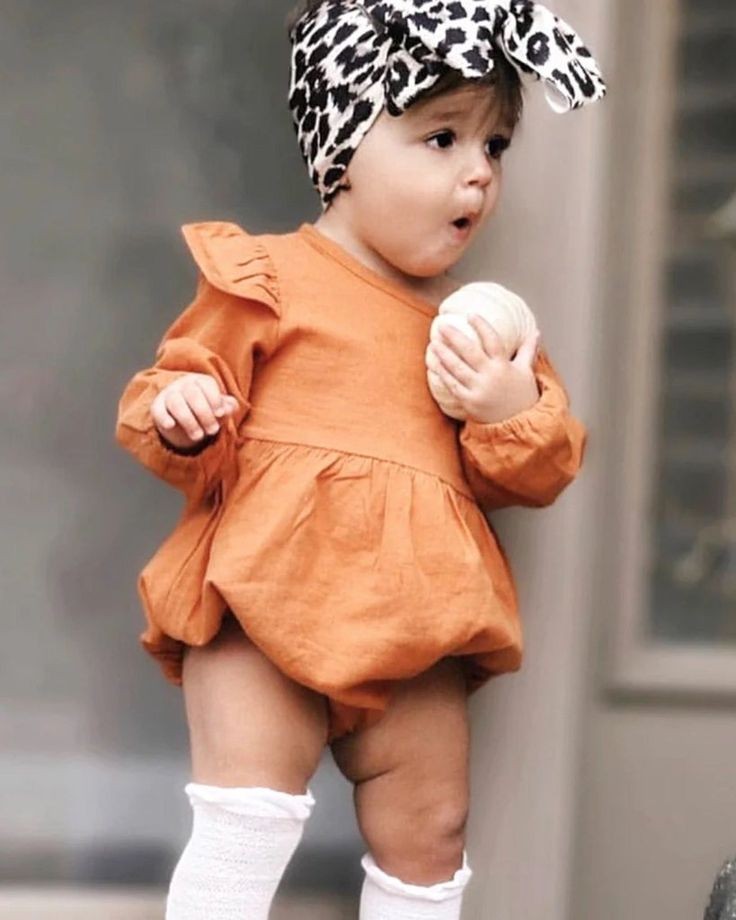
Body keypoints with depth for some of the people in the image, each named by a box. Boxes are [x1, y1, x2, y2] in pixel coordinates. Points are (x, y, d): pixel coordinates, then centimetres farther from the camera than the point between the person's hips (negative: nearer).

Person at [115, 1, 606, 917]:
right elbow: (186, 408, 0)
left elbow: (539, 474, 13)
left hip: (416, 639, 5)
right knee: (244, 831, -12)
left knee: (426, 838, 12)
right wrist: (176, 416, -23)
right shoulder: (268, 280, -3)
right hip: (264, 617, -5)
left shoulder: (484, 326, 11)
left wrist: (518, 416, -8)